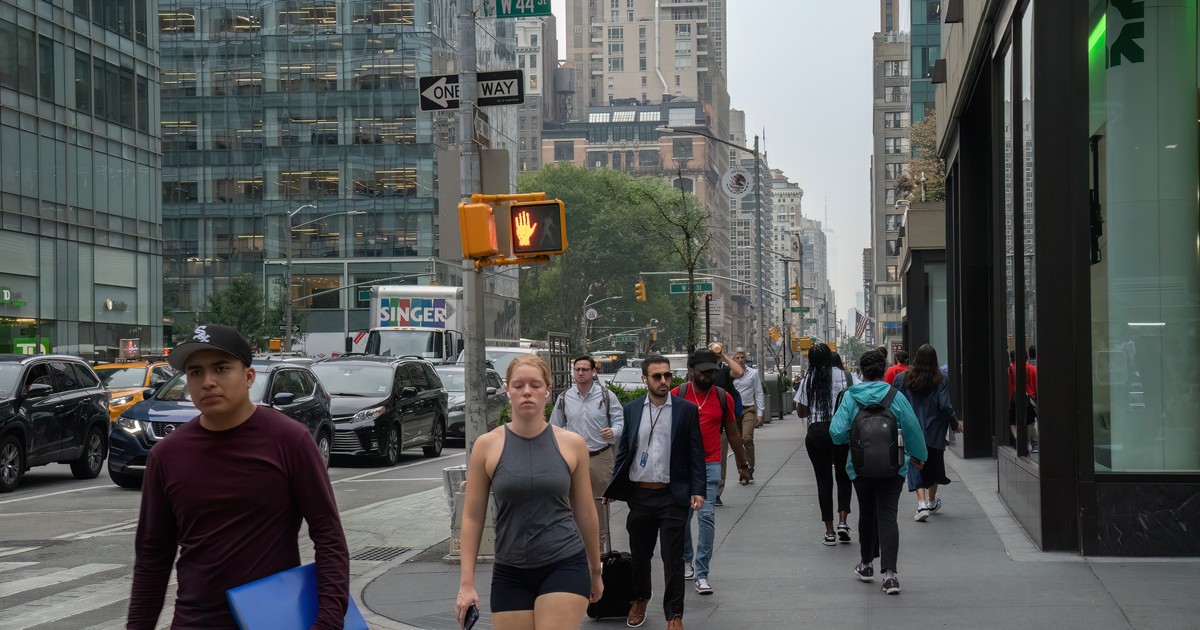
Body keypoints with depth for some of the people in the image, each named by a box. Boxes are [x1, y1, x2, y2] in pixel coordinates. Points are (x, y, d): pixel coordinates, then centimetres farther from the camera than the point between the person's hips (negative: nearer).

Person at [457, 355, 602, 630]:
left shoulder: (572, 444, 0)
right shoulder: (487, 446, -1)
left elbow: (586, 513, 9)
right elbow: (472, 517, 2)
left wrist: (595, 570, 16)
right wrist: (466, 583, -2)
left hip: (564, 566, -1)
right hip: (510, 574, 1)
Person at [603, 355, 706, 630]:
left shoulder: (687, 410, -1)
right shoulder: (631, 409, 6)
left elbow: (696, 453, -1)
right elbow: (623, 450, 10)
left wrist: (697, 490, -8)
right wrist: (613, 488, 6)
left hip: (672, 496, -3)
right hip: (639, 494, 3)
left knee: (673, 558, -2)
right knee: (639, 554, 14)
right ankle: (639, 600, 36)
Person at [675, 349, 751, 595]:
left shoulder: (723, 397, 3)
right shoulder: (677, 395, -2)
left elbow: (733, 434, 13)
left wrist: (743, 465, 18)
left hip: (710, 465, 0)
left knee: (707, 516, -9)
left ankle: (702, 573, -7)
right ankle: (685, 560, 33)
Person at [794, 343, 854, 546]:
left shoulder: (807, 381, 3)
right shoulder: (842, 376, -3)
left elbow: (801, 412, 7)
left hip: (815, 433, 1)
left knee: (823, 480, 6)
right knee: (843, 476, 14)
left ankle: (829, 532, 7)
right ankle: (842, 521, -3)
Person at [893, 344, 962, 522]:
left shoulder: (903, 379, -5)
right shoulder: (941, 381, -8)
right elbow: (945, 406, -13)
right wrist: (955, 424, 3)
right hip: (934, 432, 1)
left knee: (916, 467, 1)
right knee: (933, 465, 18)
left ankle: (922, 504, -16)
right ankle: (932, 503, 34)